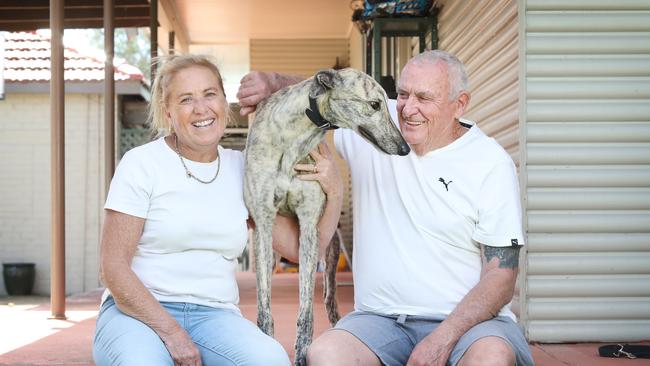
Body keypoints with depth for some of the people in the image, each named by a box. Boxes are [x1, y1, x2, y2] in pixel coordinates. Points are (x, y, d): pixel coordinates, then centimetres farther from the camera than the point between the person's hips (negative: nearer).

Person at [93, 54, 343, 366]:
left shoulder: (241, 169, 10)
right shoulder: (141, 163, -2)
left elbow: (301, 248, 10)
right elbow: (113, 267, -7)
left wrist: (333, 191, -6)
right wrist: (171, 332, -17)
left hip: (214, 314, 4)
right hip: (139, 312, -3)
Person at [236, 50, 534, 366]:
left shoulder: (492, 164, -4)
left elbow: (501, 274, -7)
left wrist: (443, 339, -19)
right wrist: (271, 81, -1)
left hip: (470, 318, -2)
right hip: (380, 317, 2)